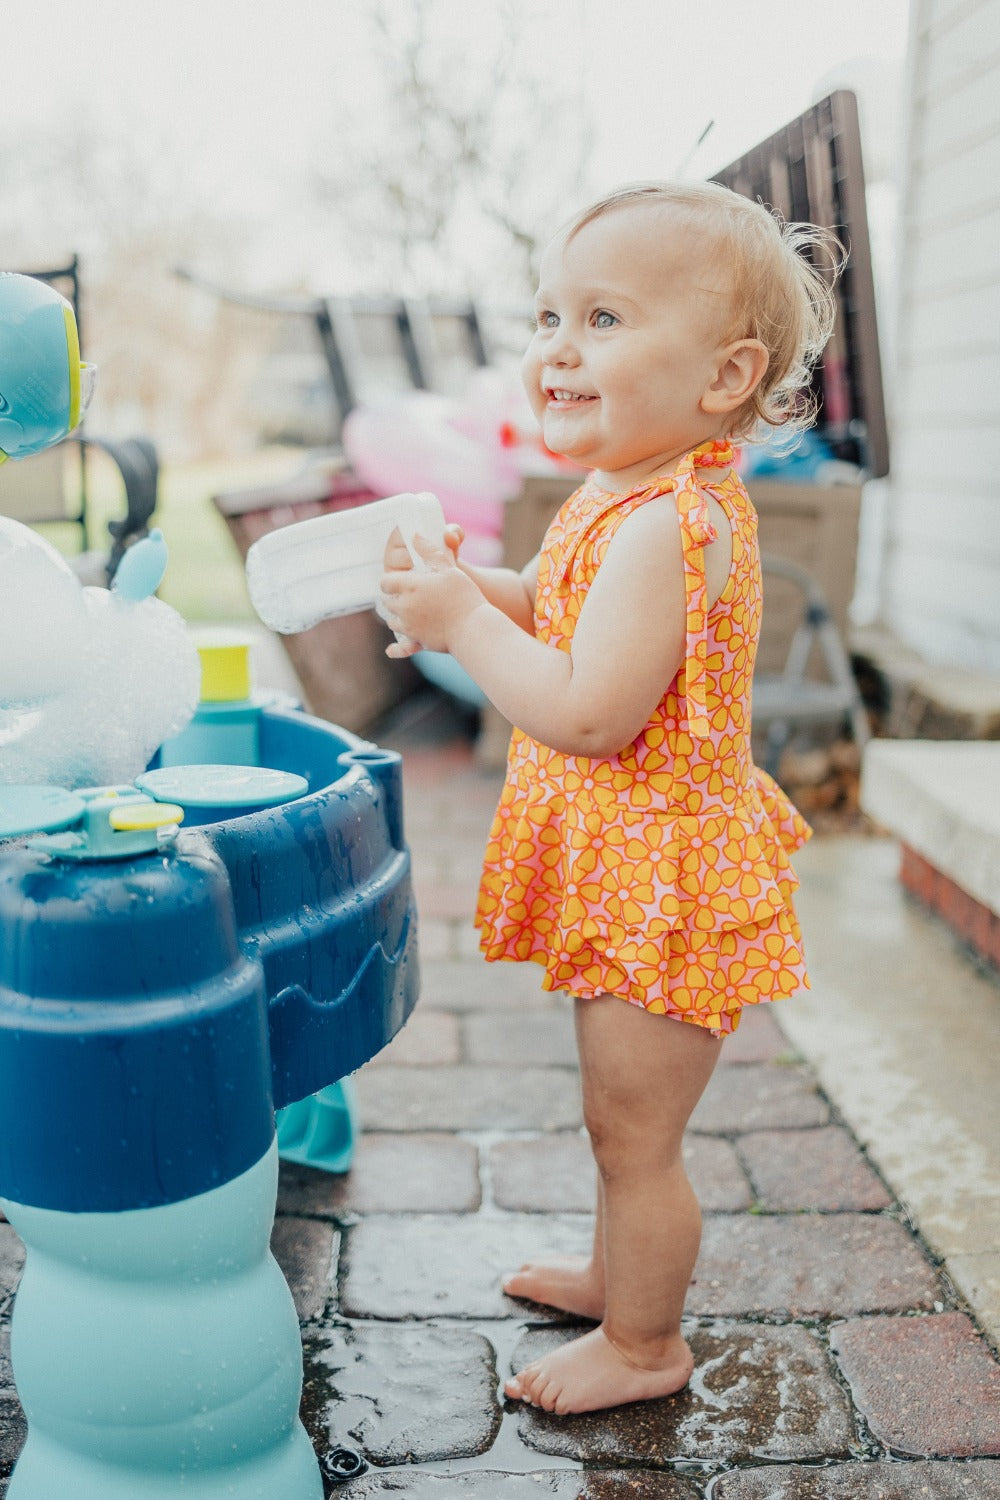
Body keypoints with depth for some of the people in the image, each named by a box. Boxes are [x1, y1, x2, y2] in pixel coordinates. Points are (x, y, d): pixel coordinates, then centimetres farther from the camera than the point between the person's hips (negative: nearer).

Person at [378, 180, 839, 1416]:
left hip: (660, 883, -10)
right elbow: (568, 617, 16)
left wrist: (465, 621, -23)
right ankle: (619, 1272, 48)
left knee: (634, 1131, 9)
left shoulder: (664, 526, -28)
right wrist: (467, 585, 0)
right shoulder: (631, 498, 6)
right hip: (627, 875, 10)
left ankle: (644, 1344, 31)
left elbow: (588, 716, -33)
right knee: (624, 1117, 27)